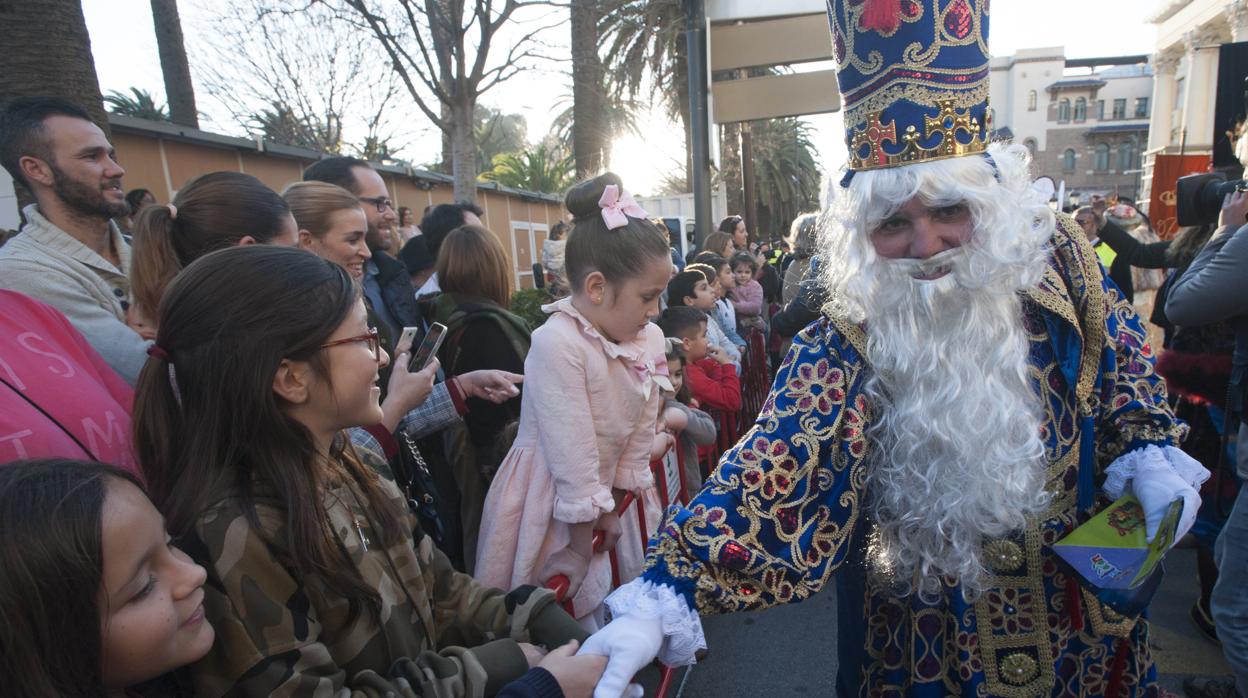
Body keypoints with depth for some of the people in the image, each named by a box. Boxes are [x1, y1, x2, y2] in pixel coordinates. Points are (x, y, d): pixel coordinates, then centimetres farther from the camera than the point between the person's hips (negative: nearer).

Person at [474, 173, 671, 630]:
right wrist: (590, 524, -16)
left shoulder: (651, 341, -4)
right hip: (553, 502, -7)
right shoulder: (557, 342, -27)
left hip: (608, 495, 7)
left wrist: (618, 499, 1)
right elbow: (572, 450, -24)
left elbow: (641, 430, 1)